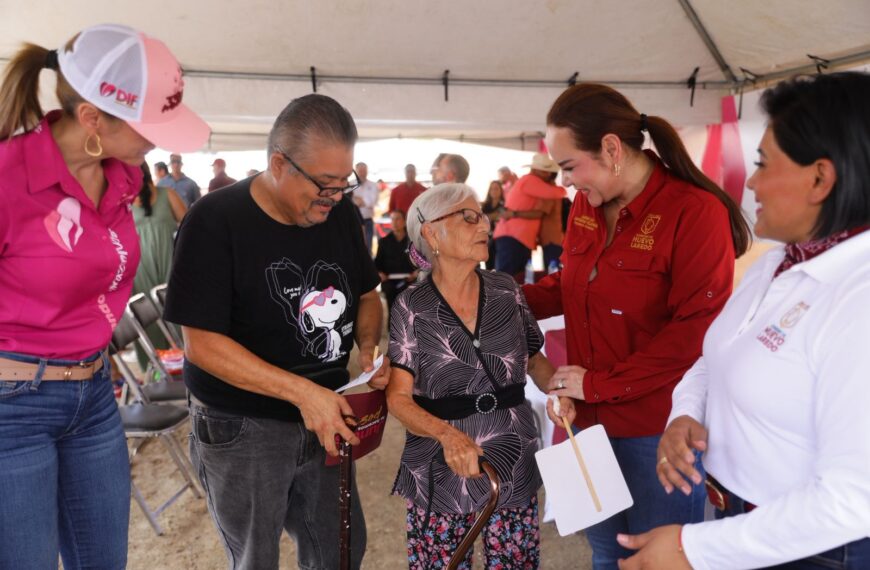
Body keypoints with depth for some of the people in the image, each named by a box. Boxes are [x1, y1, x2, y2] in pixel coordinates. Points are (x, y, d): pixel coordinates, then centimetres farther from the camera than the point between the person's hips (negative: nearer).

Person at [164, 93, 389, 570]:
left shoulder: (339, 213, -1)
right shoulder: (215, 220, -18)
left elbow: (366, 295, 11)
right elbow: (202, 343, -20)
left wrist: (369, 346, -10)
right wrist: (302, 391, -27)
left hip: (324, 418, 5)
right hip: (241, 429, -5)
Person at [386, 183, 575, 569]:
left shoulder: (507, 292, 0)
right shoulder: (411, 306, -9)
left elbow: (534, 359, 12)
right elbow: (398, 397, -11)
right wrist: (446, 433, -27)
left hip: (514, 465, 3)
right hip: (441, 472, -2)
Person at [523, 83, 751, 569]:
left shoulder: (696, 212, -19)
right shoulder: (586, 205, 3)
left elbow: (696, 333, -22)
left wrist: (601, 384, -19)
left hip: (660, 429, -6)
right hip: (592, 418, 7)